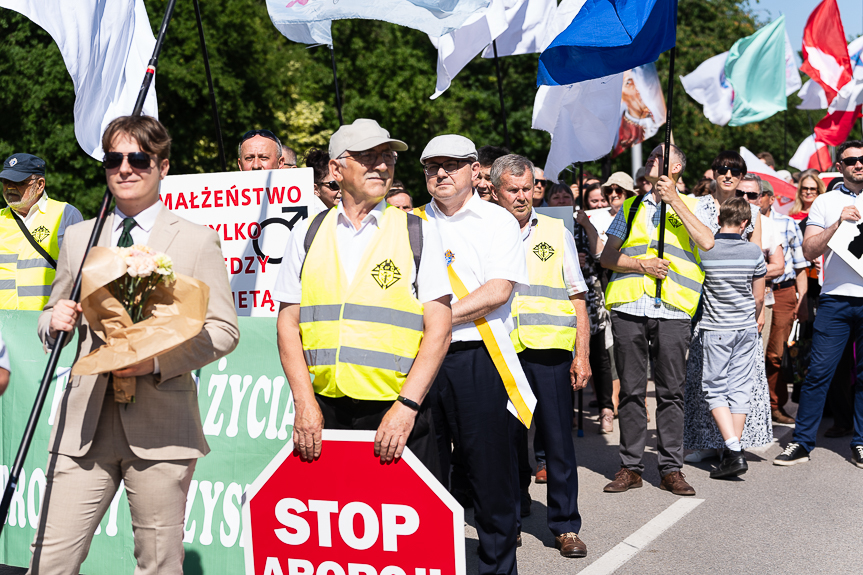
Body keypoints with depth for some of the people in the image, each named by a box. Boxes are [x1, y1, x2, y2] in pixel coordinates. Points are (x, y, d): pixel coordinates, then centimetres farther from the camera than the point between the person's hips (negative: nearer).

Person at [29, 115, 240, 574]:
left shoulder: (196, 240, 4)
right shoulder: (78, 237, 15)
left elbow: (223, 329, -1)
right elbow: (52, 315, 22)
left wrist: (158, 360, -15)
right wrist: (54, 323, -2)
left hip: (161, 426, -3)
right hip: (84, 425, 3)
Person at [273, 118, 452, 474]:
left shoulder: (418, 234, 4)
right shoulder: (307, 234, 9)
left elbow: (439, 328, -1)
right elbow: (288, 324, 7)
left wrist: (407, 405, -11)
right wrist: (304, 404, -4)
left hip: (398, 415, -1)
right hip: (323, 412, 2)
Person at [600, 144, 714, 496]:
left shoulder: (691, 206, 11)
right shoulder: (630, 208, 18)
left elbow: (707, 242, -9)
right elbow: (607, 257, 12)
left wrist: (673, 200, -8)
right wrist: (641, 264, -6)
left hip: (672, 310, -2)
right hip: (629, 307, 2)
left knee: (671, 391, 0)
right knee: (631, 390, 3)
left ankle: (671, 469, 8)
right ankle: (631, 467, 10)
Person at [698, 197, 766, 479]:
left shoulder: (704, 251, -10)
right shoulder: (753, 252, -4)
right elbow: (758, 299, 3)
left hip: (716, 329, -3)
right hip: (746, 329, 3)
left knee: (715, 390, 2)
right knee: (740, 389, 8)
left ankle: (733, 451, -11)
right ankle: (733, 451, 11)